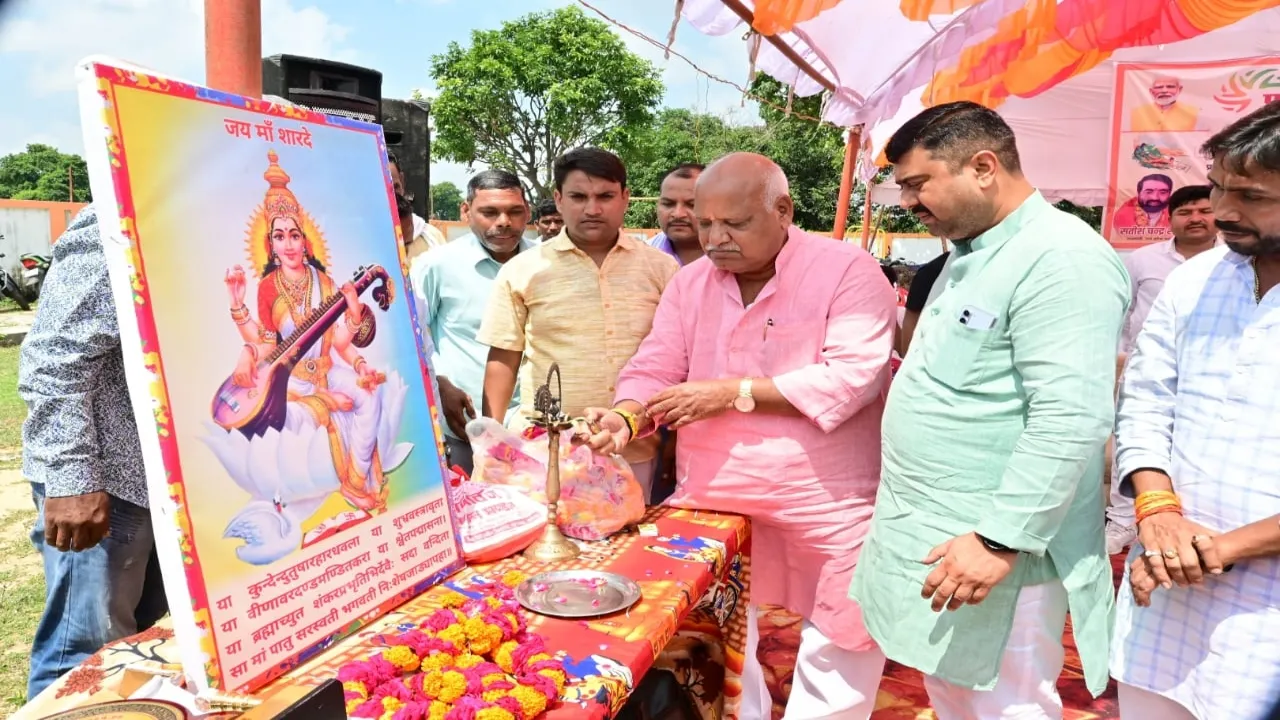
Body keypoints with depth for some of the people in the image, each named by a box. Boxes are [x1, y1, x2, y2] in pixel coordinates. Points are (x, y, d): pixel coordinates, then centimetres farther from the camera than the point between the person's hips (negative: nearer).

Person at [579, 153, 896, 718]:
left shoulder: (847, 272, -11)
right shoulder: (690, 282, 5)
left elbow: (852, 377, -21)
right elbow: (654, 370, 1)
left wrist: (734, 392, -22)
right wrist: (626, 418, -21)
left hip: (826, 512, -4)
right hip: (712, 504, 4)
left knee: (838, 654, 12)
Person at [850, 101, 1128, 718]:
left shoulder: (1061, 259, -17)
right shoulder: (969, 256, 14)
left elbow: (1070, 421, -25)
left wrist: (1002, 540, -25)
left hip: (990, 549, -9)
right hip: (931, 539, 9)